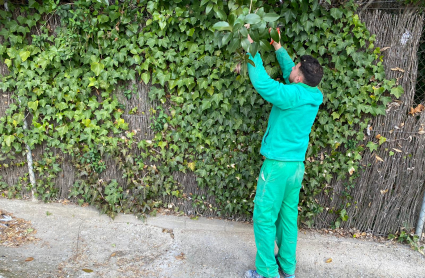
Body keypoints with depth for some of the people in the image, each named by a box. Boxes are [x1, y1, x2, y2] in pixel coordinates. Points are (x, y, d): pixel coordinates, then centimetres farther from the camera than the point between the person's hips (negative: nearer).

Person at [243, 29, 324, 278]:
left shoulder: (294, 95, -21)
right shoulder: (313, 96, 3)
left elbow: (262, 83, -24)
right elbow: (289, 73, 18)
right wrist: (279, 48, 22)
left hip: (278, 165, -8)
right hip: (297, 165, 8)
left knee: (264, 219, 5)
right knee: (288, 217, 18)